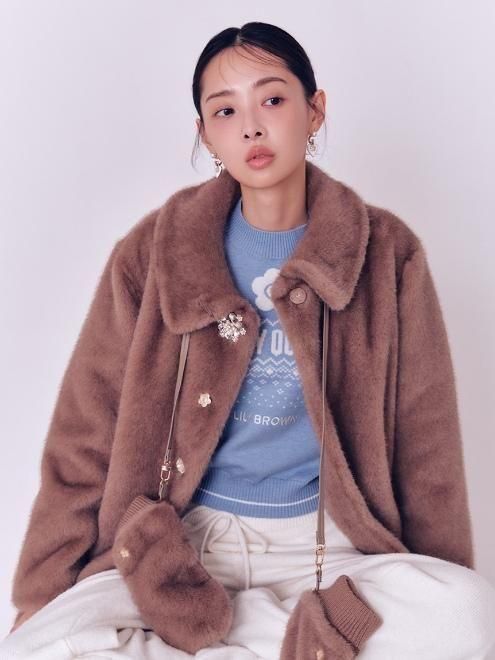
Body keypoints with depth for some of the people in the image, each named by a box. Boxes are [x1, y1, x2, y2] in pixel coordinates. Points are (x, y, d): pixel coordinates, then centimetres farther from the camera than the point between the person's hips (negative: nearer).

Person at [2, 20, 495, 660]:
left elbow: (425, 448, 4)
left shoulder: (386, 255, 0)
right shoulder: (154, 253, 0)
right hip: (180, 537, -1)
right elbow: (84, 442, 2)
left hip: (326, 542, 2)